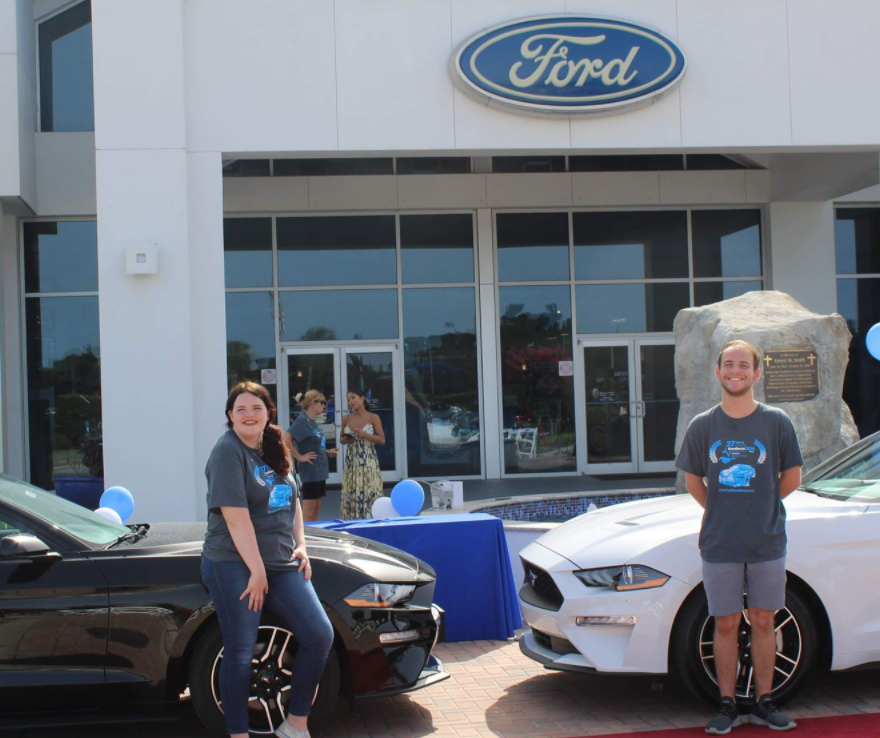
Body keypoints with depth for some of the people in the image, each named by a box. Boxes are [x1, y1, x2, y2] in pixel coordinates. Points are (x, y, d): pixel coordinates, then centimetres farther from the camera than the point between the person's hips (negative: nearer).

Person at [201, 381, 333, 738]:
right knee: (240, 653, -3)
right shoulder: (228, 451, -11)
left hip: (281, 565, 7)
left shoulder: (274, 449, 13)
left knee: (320, 635, -1)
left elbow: (293, 501, 22)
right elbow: (236, 517, -17)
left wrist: (300, 546, 7)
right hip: (234, 565, -7)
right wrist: (256, 570, -19)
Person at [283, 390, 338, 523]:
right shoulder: (302, 420, -14)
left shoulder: (313, 422, 13)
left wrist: (327, 453, 9)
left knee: (316, 510, 12)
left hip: (319, 471, 9)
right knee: (309, 511, -5)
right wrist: (299, 457, -21)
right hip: (310, 470, -9)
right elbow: (286, 439, -26)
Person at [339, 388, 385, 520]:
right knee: (351, 495, 2)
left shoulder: (373, 418, -2)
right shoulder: (347, 418, 9)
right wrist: (346, 440, -5)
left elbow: (382, 440, -3)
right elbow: (342, 439, 18)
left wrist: (364, 434, -14)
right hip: (351, 462, 3)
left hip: (368, 463, -3)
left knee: (369, 494, -5)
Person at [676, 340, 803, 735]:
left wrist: (761, 506, 8)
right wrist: (723, 510, 4)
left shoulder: (776, 422, -3)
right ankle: (727, 706, 15)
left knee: (763, 622, 8)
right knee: (726, 624, 6)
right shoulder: (702, 426, 0)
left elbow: (791, 477, 6)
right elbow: (693, 480, 9)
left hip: (767, 542, 0)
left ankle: (764, 703, 19)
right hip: (719, 543, 0)